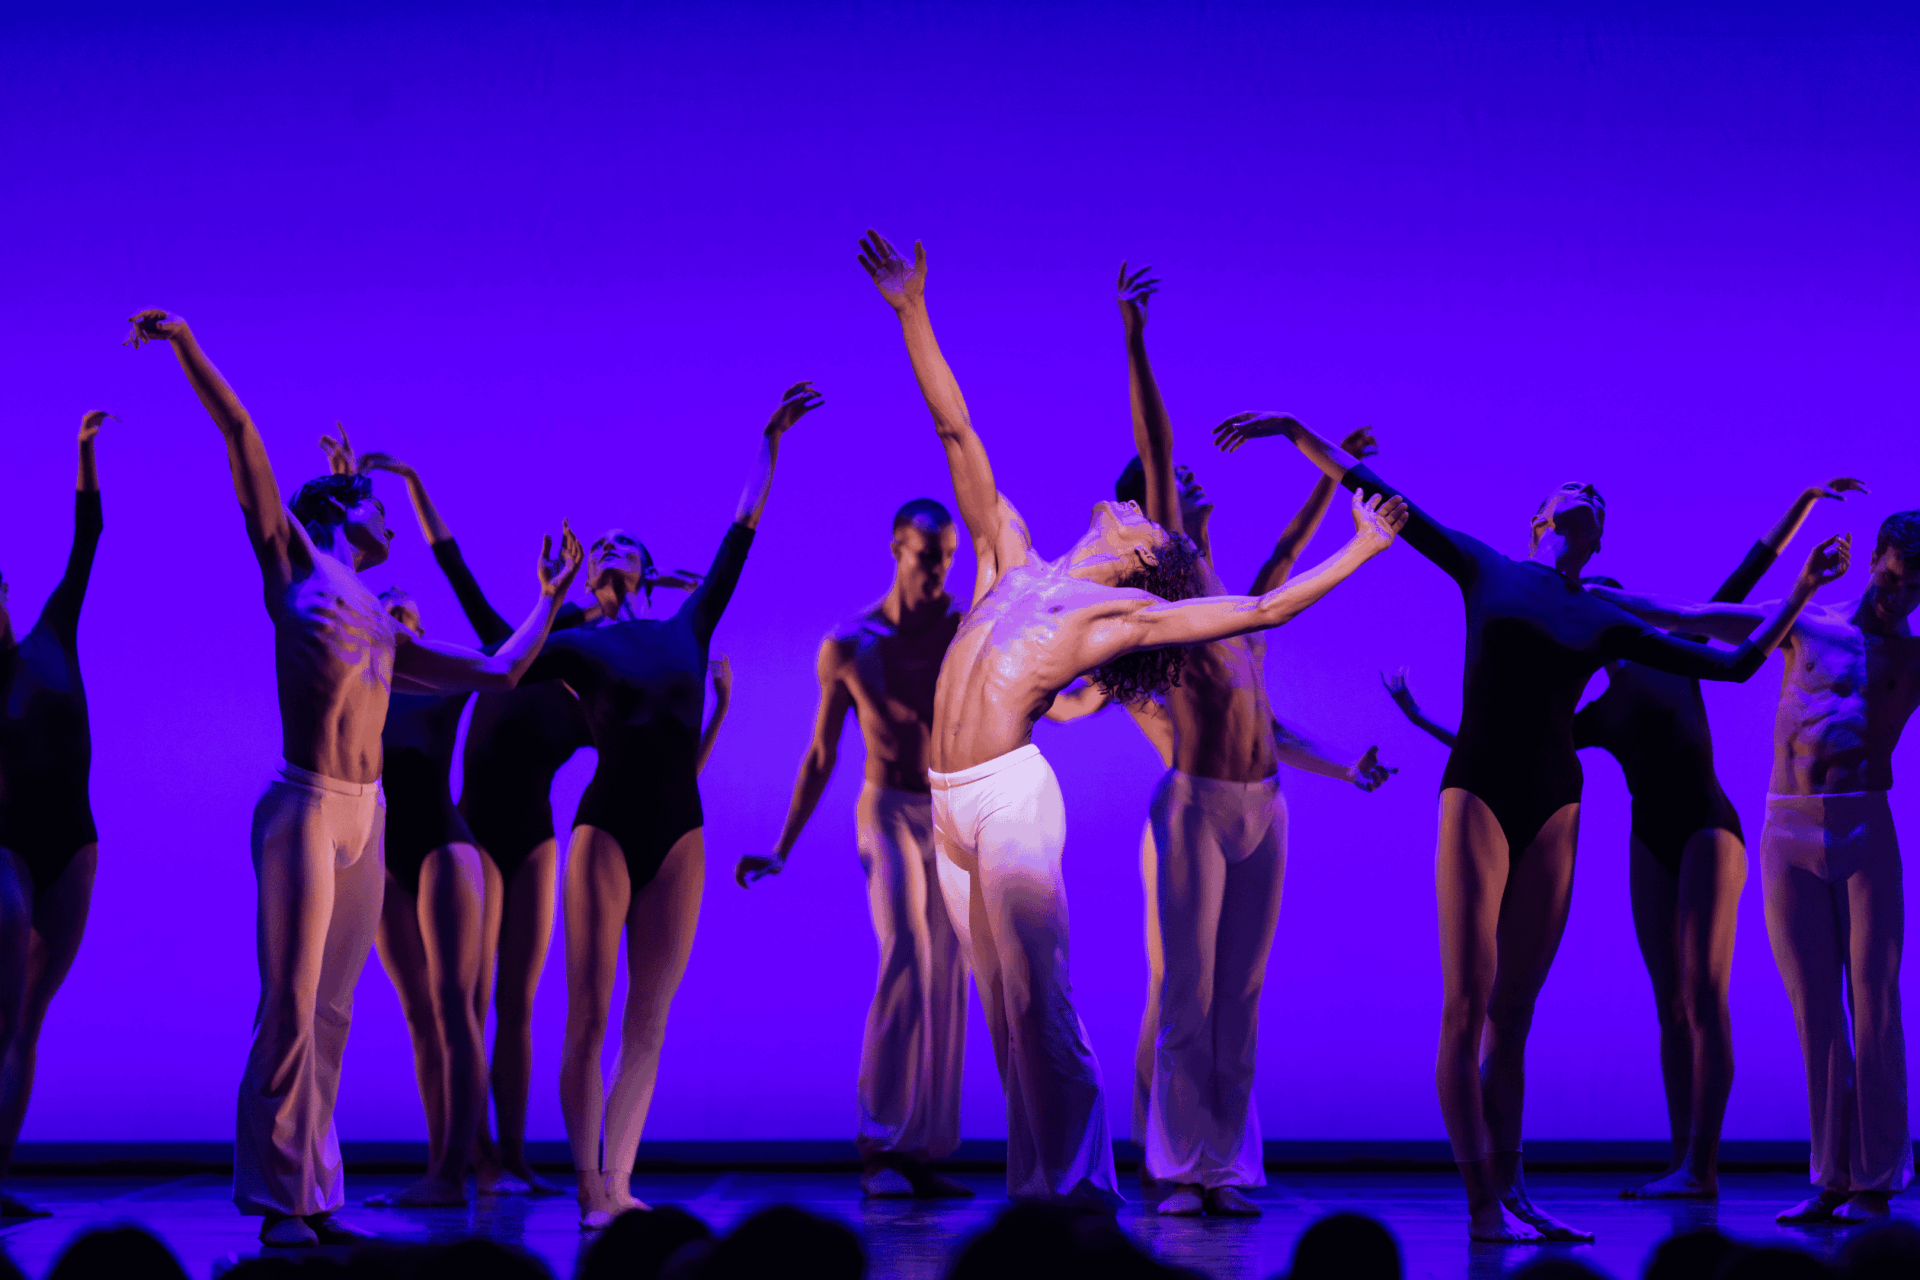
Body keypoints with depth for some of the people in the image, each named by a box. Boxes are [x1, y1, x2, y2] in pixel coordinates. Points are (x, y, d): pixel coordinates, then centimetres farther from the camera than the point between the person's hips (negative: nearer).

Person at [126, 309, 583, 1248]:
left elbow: (496, 672, 31)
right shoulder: (293, 563, 8)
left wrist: (551, 599, 35)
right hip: (306, 809, -6)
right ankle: (278, 1202, -4)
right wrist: (187, 345, -5)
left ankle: (315, 1198, 8)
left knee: (331, 1016, 5)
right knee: (291, 1009, -7)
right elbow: (240, 435, 0)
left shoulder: (383, 631, 24)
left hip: (365, 818, 6)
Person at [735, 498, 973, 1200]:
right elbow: (821, 755, 7)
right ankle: (879, 1146, -20)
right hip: (890, 811, -3)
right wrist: (781, 849, 6)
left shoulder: (964, 631, 3)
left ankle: (924, 1151, 9)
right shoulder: (847, 647, -1)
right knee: (906, 954, -22)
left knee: (946, 983, 2)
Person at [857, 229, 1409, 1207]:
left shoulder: (1121, 611, 8)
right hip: (950, 802, 5)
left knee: (1037, 999, -8)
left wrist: (1360, 549, 13)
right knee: (1002, 1008, 5)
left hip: (1010, 795, -5)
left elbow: (1261, 610, 9)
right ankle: (1036, 1187, 8)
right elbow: (957, 434, 20)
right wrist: (912, 315, 20)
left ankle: (1075, 1187, -2)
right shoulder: (1012, 557, 21)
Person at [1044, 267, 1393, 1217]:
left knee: (1239, 999, 5)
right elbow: (1153, 448, -10)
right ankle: (1180, 1165, 1)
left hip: (1262, 810, 7)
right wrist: (1133, 341, -19)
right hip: (1195, 808, -7)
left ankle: (1226, 1166, 8)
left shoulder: (1232, 601, 18)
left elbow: (1289, 551, 38)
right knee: (1185, 995, -4)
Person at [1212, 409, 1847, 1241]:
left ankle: (1511, 1194, 8)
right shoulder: (1486, 572, 9)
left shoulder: (1609, 626, 15)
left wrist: (1800, 590, 13)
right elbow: (1372, 490, 7)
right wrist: (1293, 432, 2)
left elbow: (1736, 664, 17)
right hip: (1478, 795, -4)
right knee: (1468, 1004, -8)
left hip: (1554, 809, 4)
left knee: (1513, 1016, 6)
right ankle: (1483, 1205, -8)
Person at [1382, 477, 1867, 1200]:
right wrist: (1424, 723, 12)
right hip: (1650, 844, 5)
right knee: (1672, 1008, 2)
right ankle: (1683, 1166, 2)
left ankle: (1700, 1167, -19)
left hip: (1709, 830, -5)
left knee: (1703, 997, -13)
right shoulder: (1594, 719, 13)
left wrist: (1806, 501, 2)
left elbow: (1750, 572, 4)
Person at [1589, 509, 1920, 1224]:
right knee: (1814, 1009, 0)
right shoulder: (1802, 626, 15)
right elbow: (1685, 618, 17)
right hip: (1786, 835, 1)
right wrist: (1596, 596, 17)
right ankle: (1830, 1180, 3)